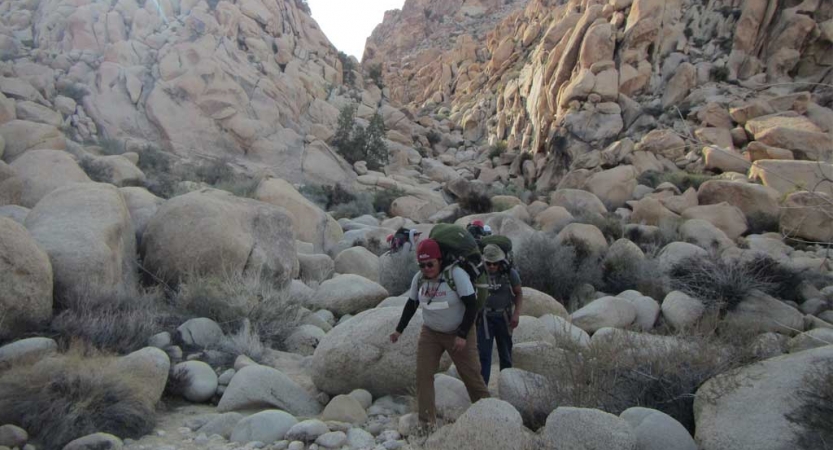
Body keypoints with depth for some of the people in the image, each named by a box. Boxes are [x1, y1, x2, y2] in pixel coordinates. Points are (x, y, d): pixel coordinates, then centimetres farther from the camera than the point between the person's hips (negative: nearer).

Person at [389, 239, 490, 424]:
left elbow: (472, 305, -20)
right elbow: (411, 304, 10)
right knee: (423, 374, -5)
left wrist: (462, 335, -22)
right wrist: (399, 329, 8)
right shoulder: (418, 279, -5)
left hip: (460, 334, -4)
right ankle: (426, 421, 4)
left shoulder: (456, 274, -21)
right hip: (430, 333, 4)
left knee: (471, 374, 3)